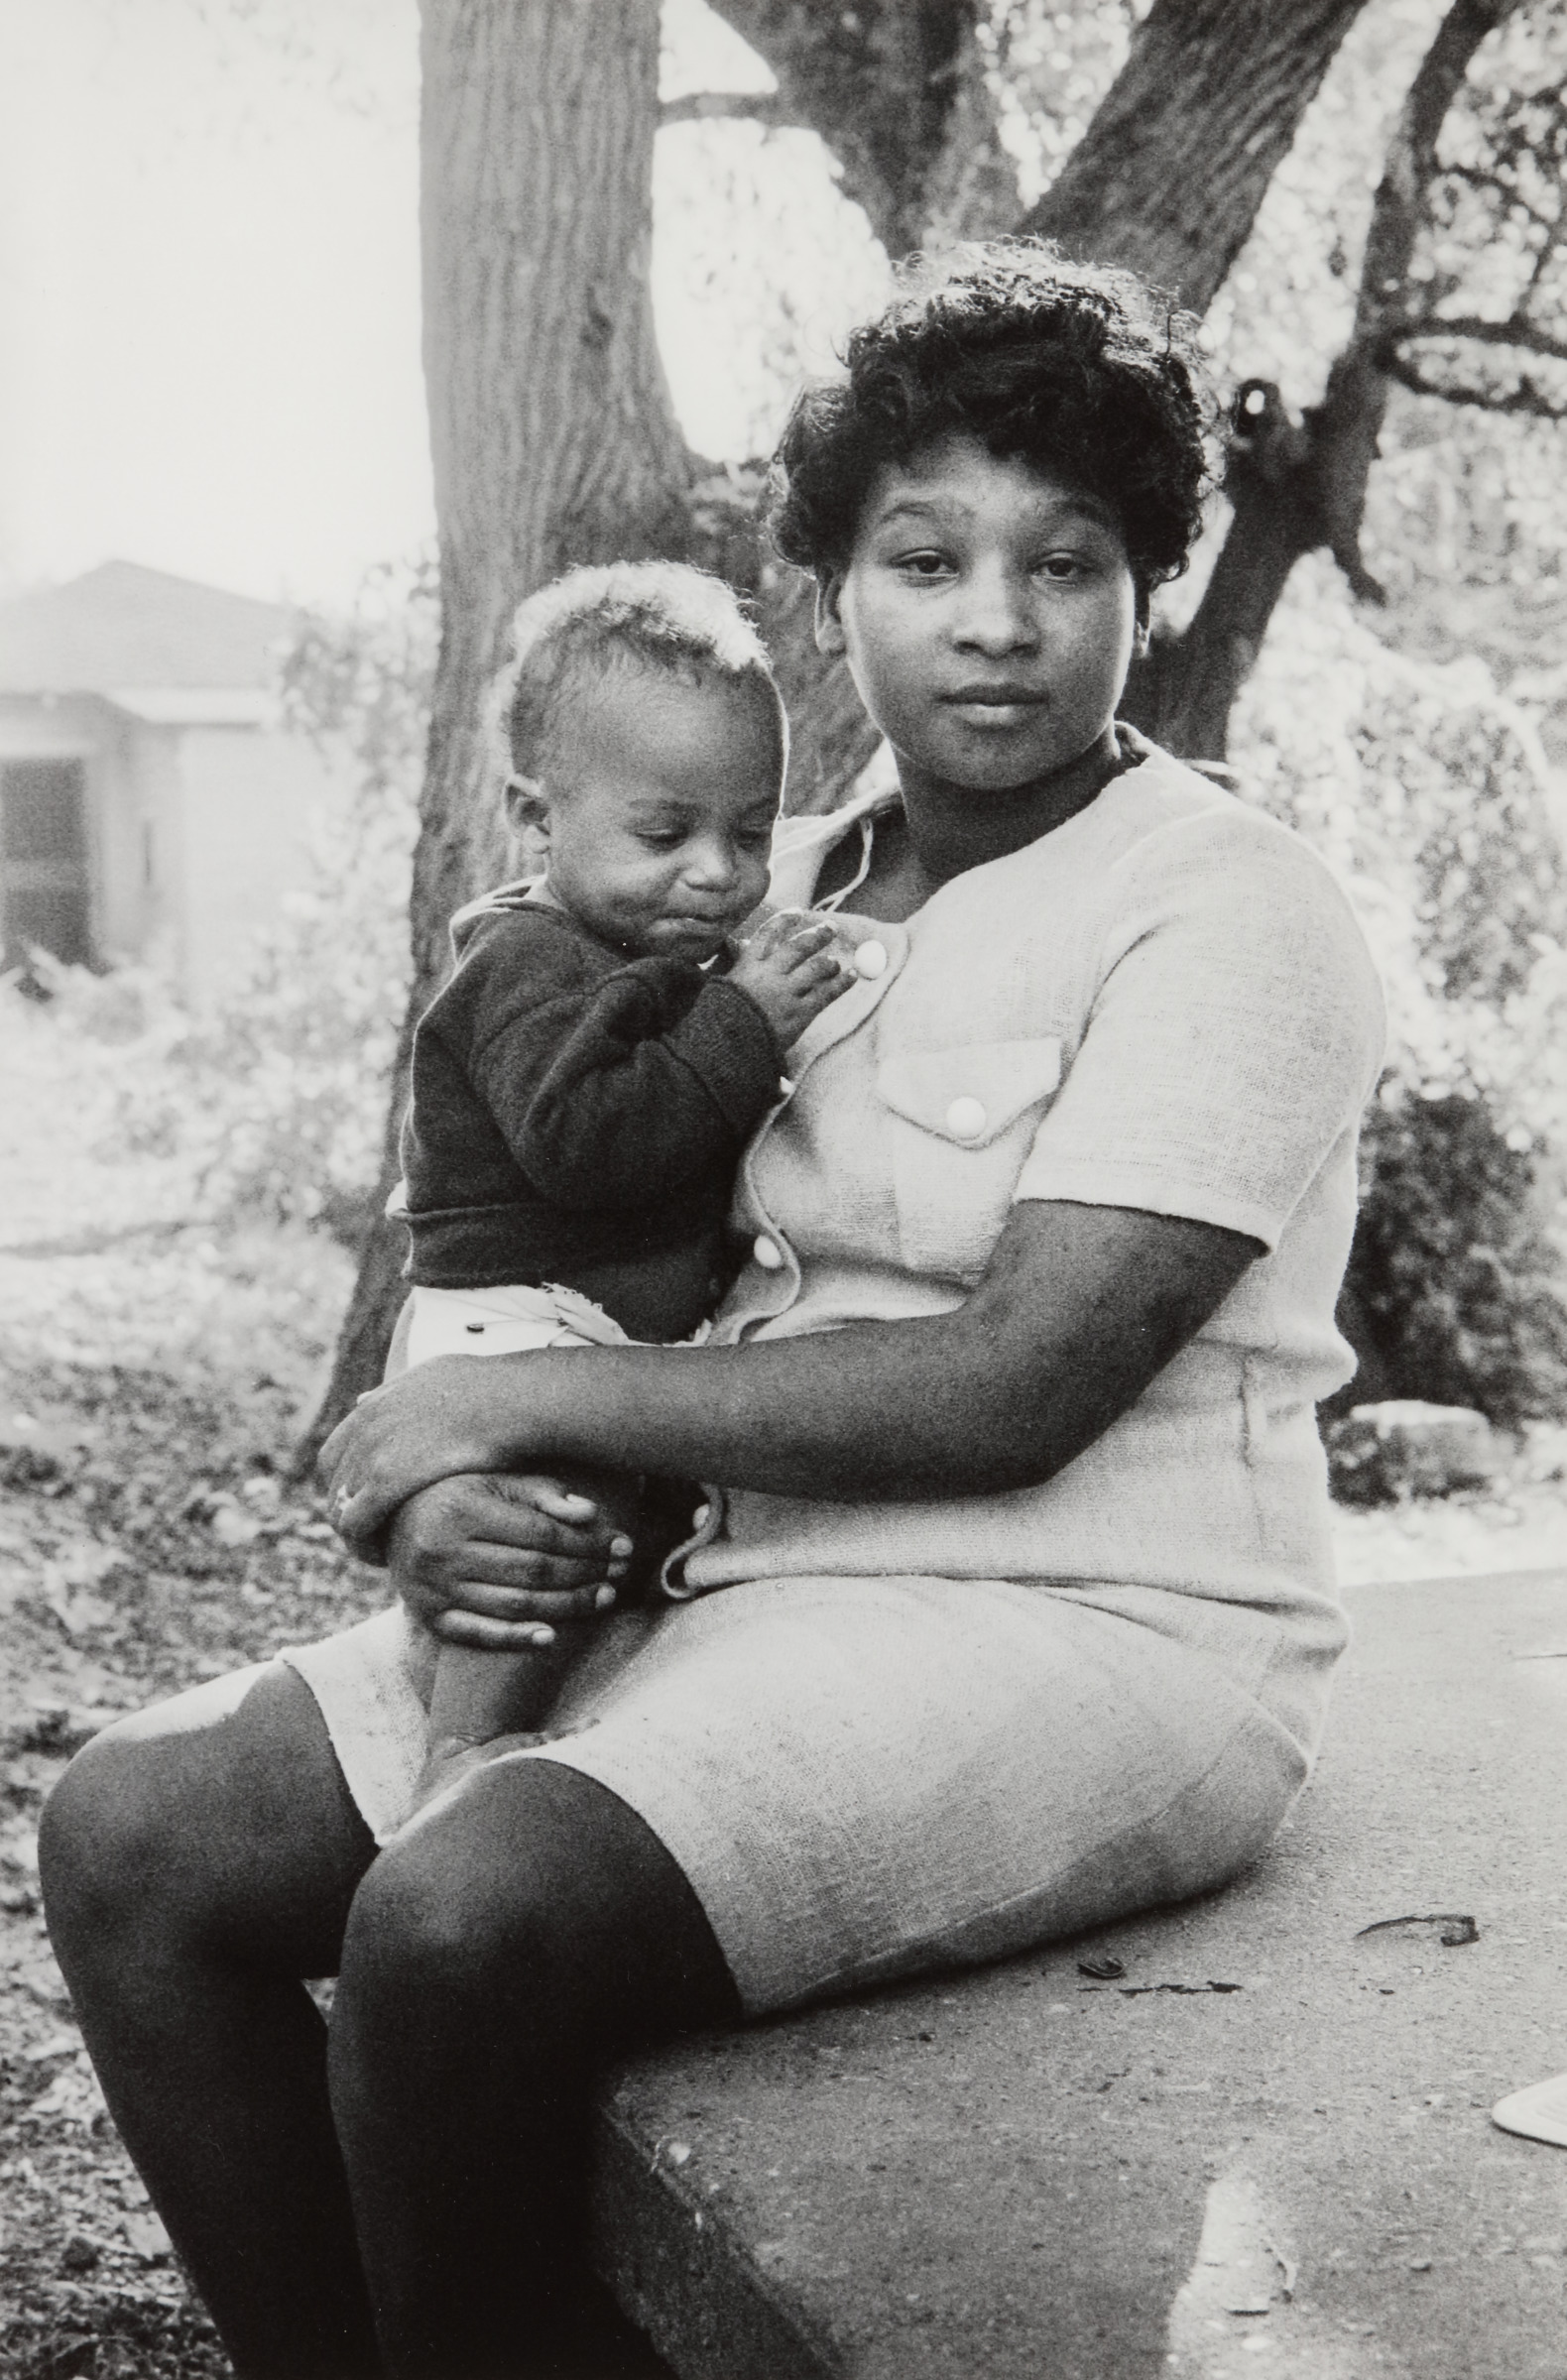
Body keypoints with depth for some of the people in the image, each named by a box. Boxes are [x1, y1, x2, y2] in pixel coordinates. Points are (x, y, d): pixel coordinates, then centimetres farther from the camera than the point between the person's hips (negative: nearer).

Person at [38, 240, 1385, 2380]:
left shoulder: (1226, 913, -9)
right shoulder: (782, 900, 14)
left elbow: (1011, 1390, -18)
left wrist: (519, 1403, -13)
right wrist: (444, 1491, -8)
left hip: (1083, 1641, -7)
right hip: (729, 1582, 8)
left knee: (457, 1923, -30)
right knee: (133, 1834, -4)